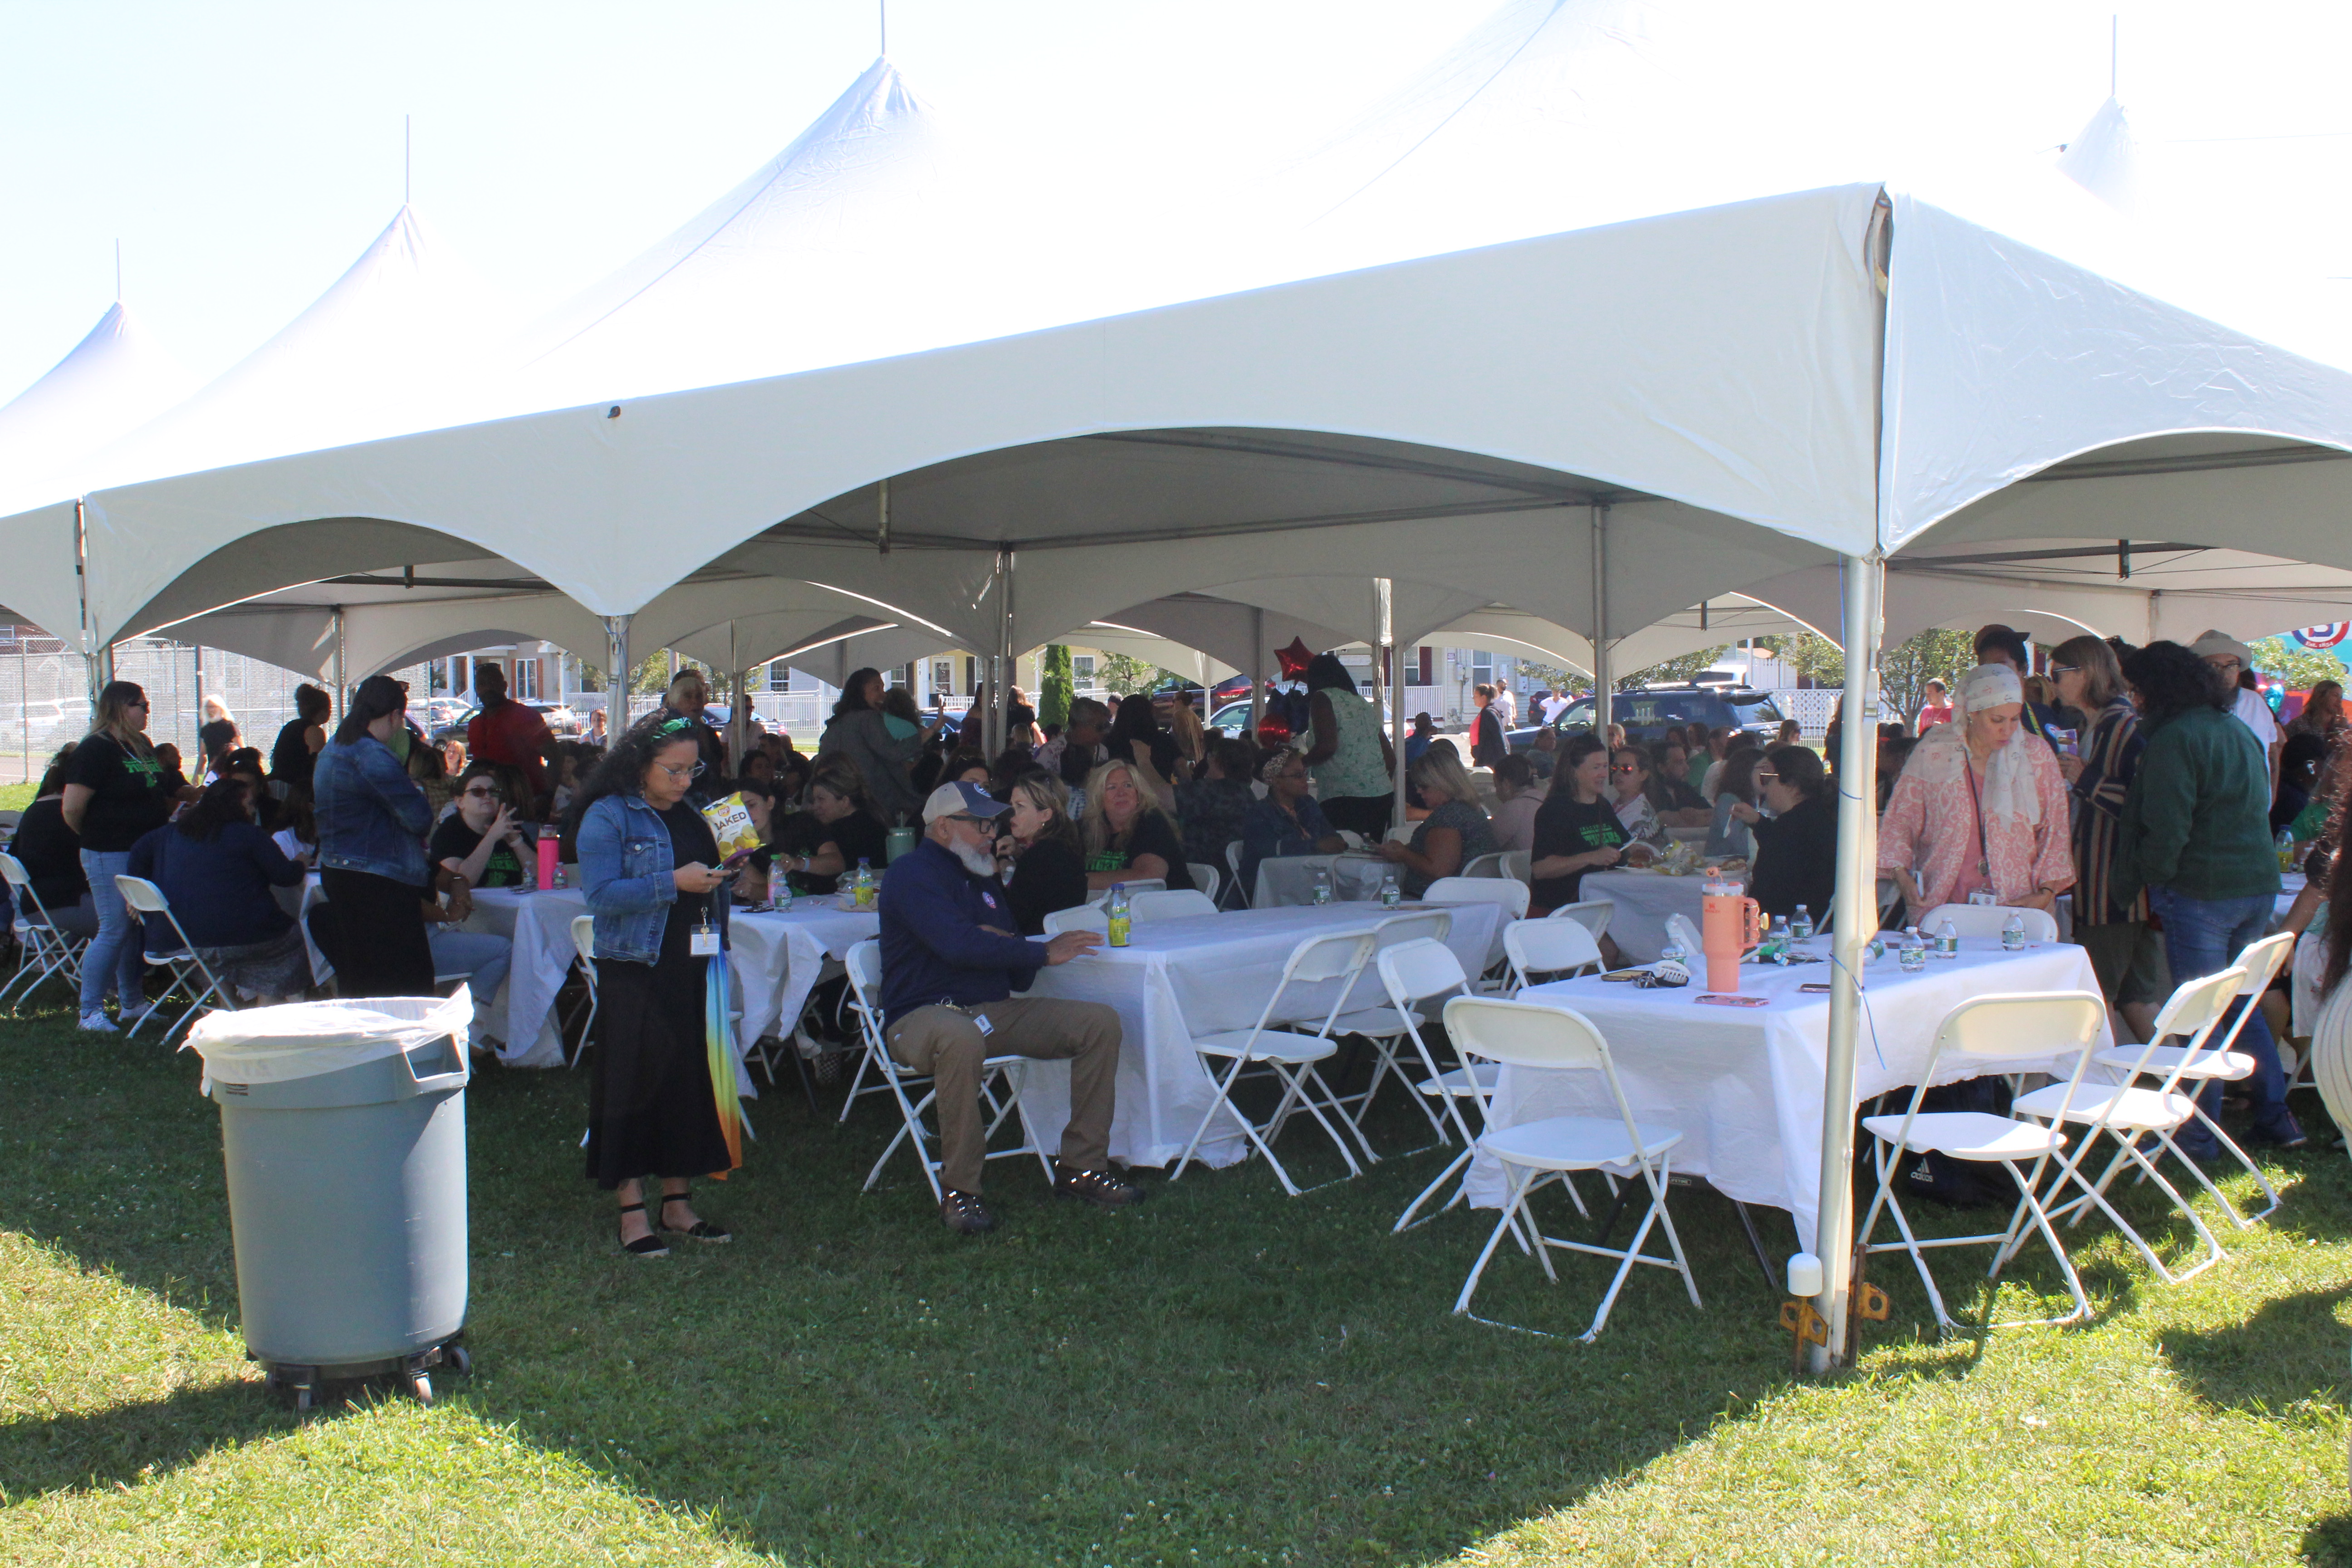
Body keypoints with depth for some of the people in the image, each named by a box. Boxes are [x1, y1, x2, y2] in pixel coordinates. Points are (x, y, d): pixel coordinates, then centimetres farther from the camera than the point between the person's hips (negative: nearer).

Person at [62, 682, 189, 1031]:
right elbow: (71, 808, -17)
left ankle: (132, 1003, 25)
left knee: (138, 928, 14)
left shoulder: (141, 746, 12)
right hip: (110, 856, -8)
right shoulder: (97, 749, -14)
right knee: (115, 931, -6)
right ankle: (90, 1011, 4)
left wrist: (196, 793, 15)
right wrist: (92, 837, -3)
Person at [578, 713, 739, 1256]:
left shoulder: (690, 817, 14)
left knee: (691, 1080, 8)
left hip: (691, 968, 7)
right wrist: (674, 883, -21)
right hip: (634, 973, -6)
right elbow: (601, 894, -17)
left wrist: (718, 878, 3)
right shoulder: (607, 817, -7)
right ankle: (633, 1212, 6)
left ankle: (677, 1201, 19)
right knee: (635, 1083, -2)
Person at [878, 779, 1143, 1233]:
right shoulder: (913, 875, -7)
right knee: (961, 1039, -43)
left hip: (994, 1010, 8)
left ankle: (1081, 1167, -3)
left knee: (1100, 1022, -7)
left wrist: (1007, 944, -5)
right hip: (925, 1014, -8)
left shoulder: (982, 877, 20)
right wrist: (1044, 954, -18)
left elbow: (1018, 976, 19)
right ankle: (959, 1191, -28)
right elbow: (959, 944, -25)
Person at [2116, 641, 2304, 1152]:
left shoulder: (2174, 738, -15)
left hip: (2200, 892, -8)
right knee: (2243, 1004, 19)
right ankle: (2276, 1118, 23)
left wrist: (2139, 880, -6)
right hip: (2259, 885, 8)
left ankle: (2197, 1134, 7)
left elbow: (2165, 829, -20)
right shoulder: (2239, 730, 12)